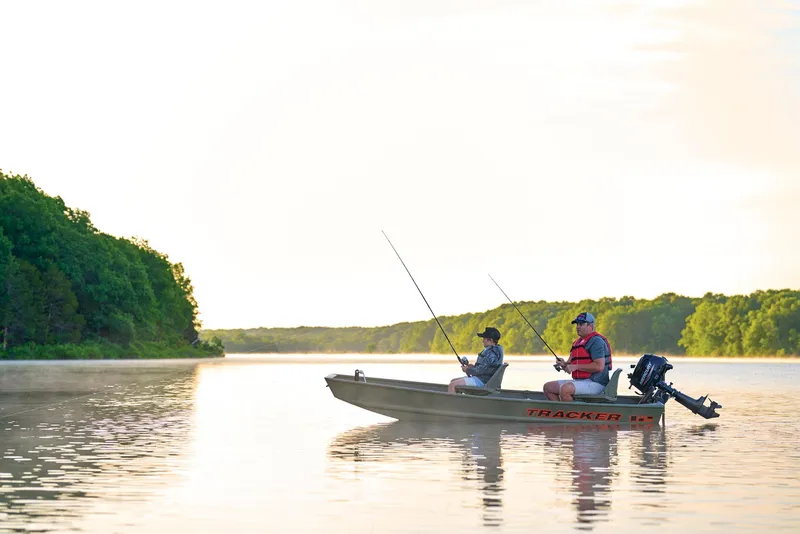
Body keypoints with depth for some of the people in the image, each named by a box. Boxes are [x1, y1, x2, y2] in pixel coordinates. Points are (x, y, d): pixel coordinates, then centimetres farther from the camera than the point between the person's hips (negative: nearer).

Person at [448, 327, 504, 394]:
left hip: (481, 381, -11)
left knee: (452, 385, -17)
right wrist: (472, 367, 8)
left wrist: (467, 370, -8)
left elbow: (481, 370, -23)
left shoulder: (491, 354, -20)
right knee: (453, 381, 17)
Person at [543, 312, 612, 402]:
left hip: (595, 383, -10)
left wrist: (576, 367, -18)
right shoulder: (578, 342, 20)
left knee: (565, 389, -34)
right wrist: (564, 364, -1)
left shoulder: (596, 341, -12)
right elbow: (571, 363, 24)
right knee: (548, 387, 6)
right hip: (579, 381, 10)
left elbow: (599, 366, -22)